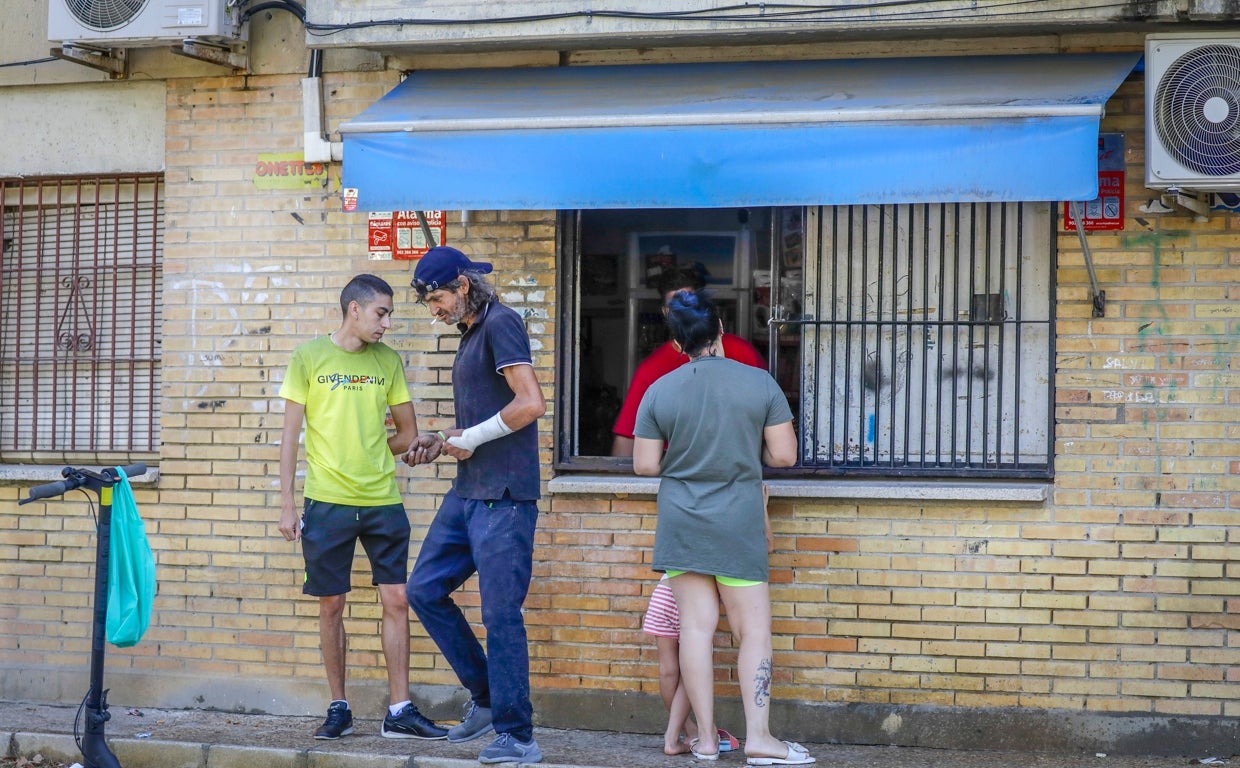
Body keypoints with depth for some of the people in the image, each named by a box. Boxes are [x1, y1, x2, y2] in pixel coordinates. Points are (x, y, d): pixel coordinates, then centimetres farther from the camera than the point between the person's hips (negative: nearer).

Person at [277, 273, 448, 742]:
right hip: (327, 503, -2)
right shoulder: (310, 358, 0)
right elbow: (291, 435, 1)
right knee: (331, 605, 4)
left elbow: (408, 434, 15)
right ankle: (338, 709, 15)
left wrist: (370, 456, 3)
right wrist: (286, 505, -3)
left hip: (383, 501, 2)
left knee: (396, 599, -1)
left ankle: (400, 712, 5)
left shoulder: (387, 361, 8)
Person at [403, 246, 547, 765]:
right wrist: (442, 443, 12)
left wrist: (471, 438, -12)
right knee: (424, 589, 11)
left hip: (503, 497, -10)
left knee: (501, 614, -6)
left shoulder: (500, 324, -11)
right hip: (467, 493, 10)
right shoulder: (470, 334, 18)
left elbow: (530, 403, -21)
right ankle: (486, 697, 20)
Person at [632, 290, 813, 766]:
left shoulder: (659, 391, -2)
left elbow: (644, 464, 0)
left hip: (680, 524, 2)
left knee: (696, 626, 4)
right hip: (739, 524, -2)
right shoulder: (760, 383, -6)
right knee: (754, 629, 3)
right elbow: (784, 456, -4)